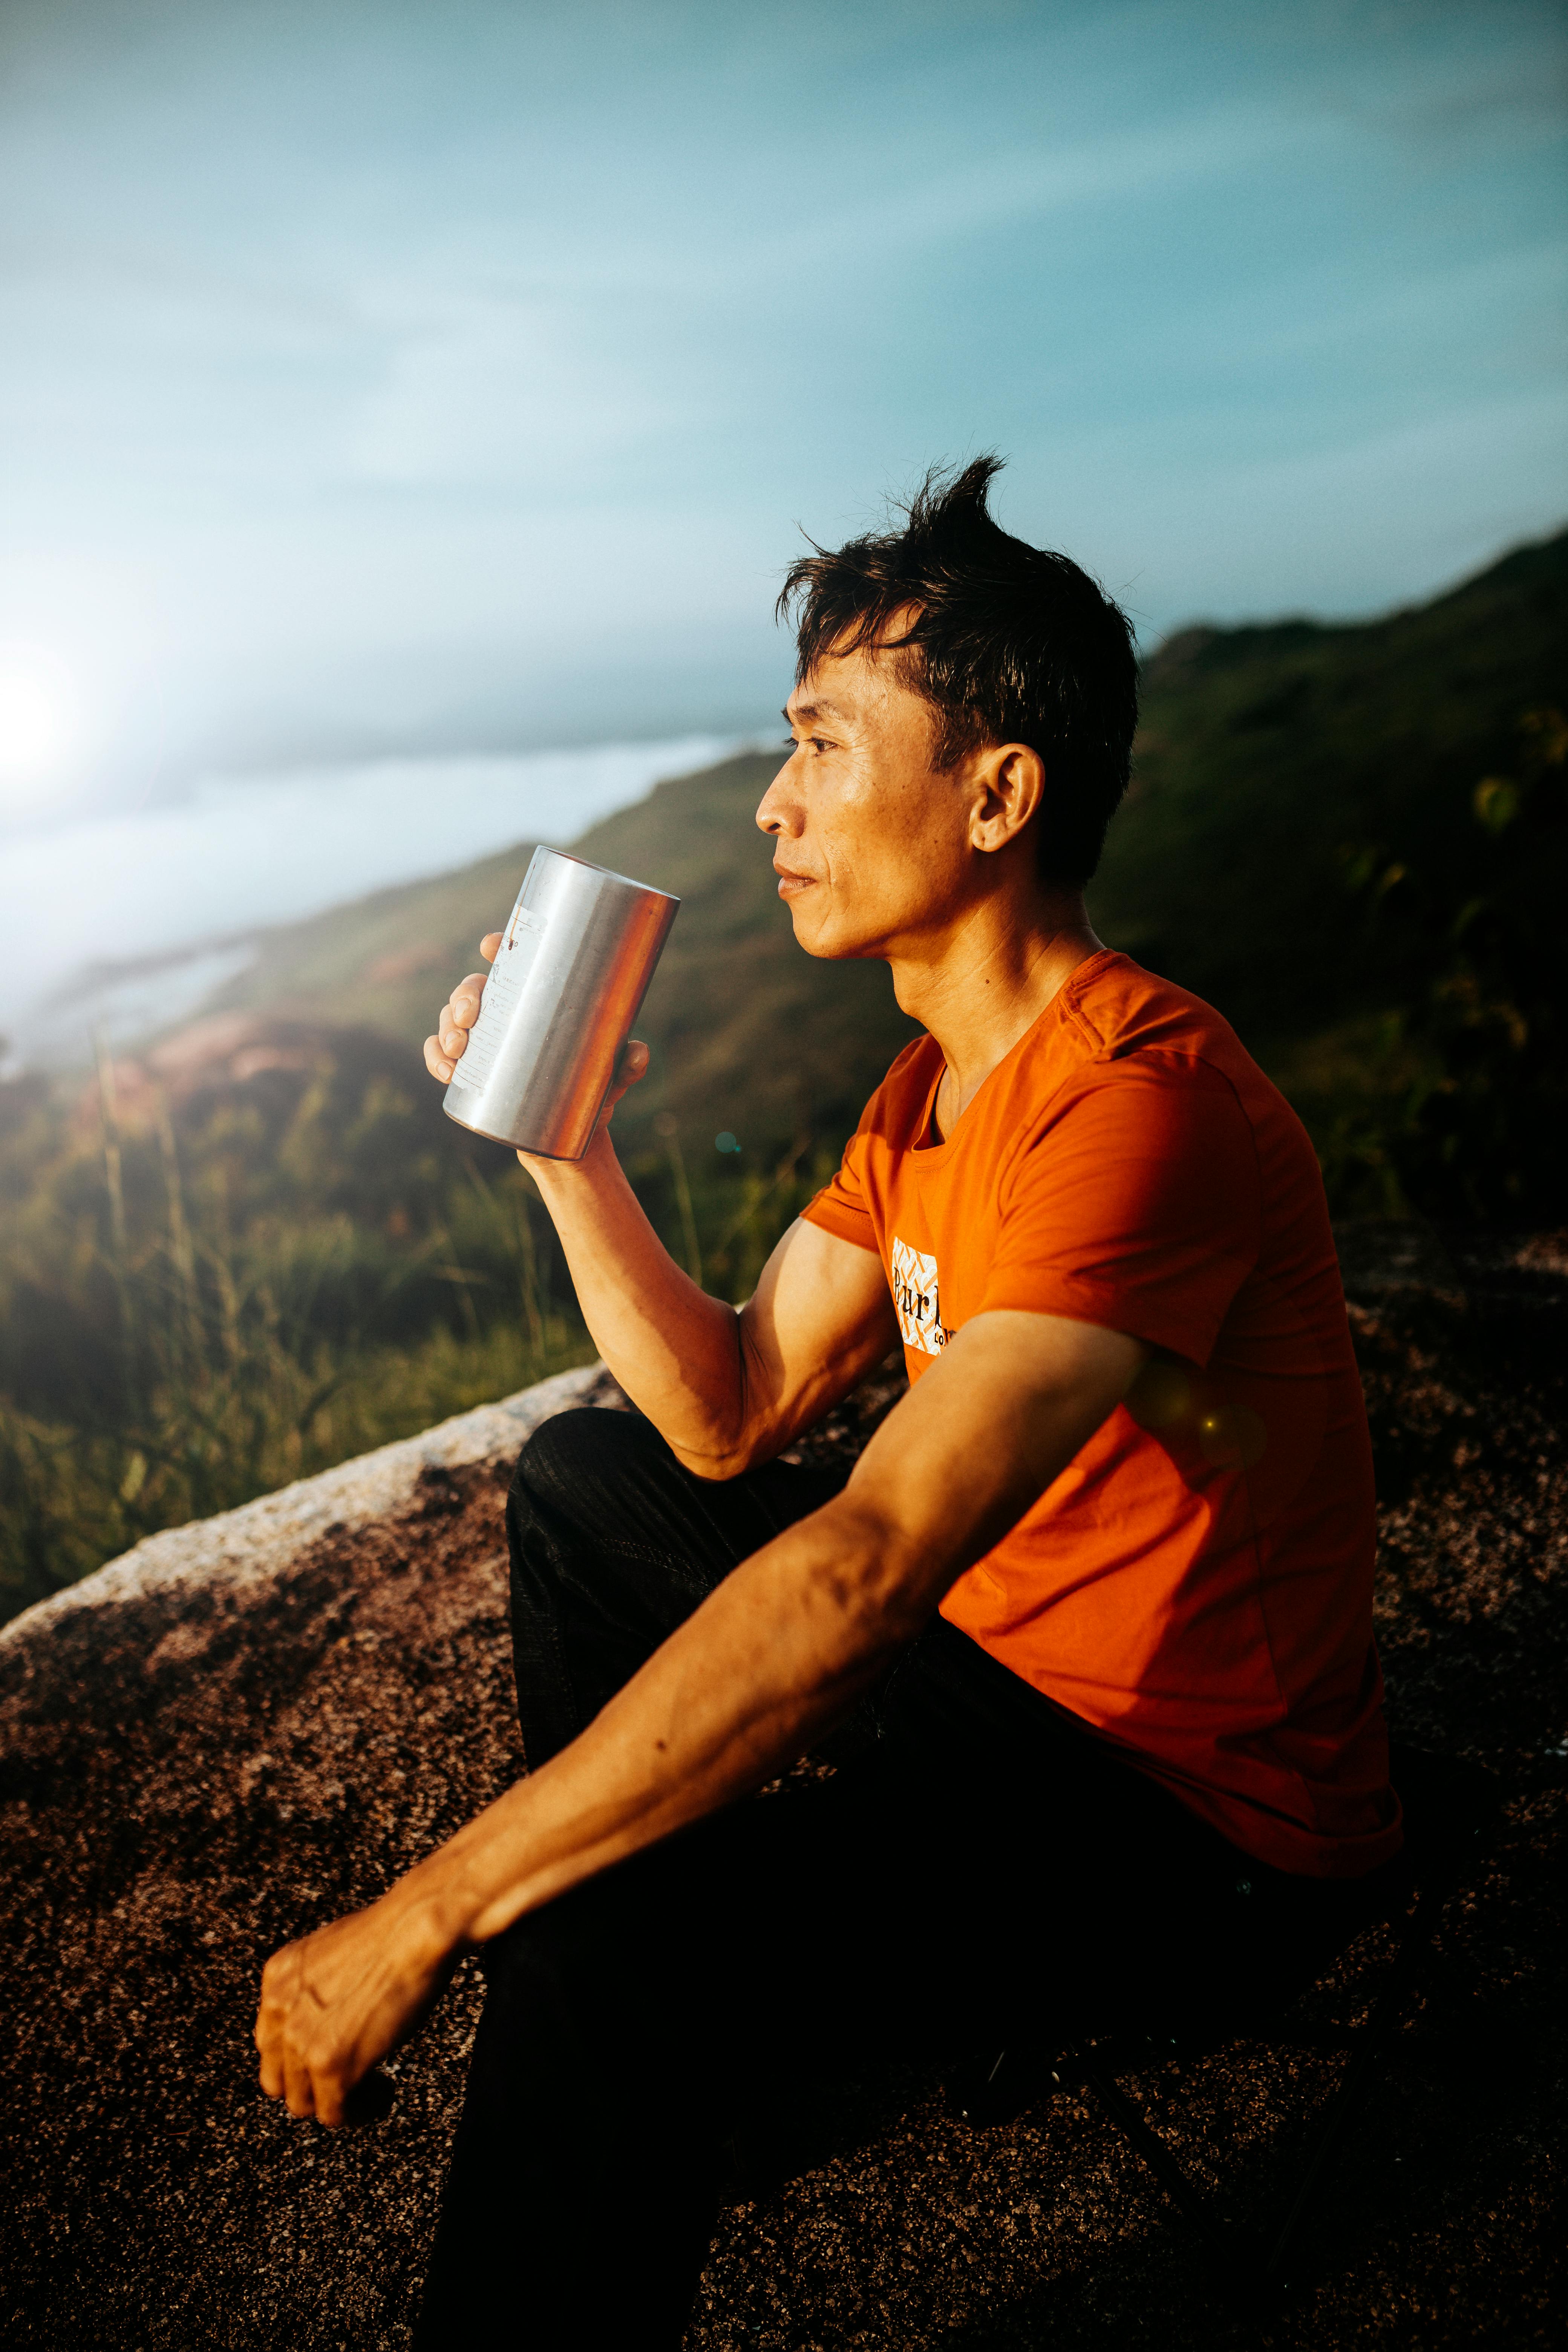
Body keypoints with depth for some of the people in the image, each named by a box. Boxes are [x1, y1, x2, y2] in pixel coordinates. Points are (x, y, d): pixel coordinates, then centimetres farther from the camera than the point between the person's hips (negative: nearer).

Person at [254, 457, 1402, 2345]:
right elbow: (732, 1420, 3)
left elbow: (865, 1570, -36)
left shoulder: (1137, 1101, -29)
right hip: (999, 1655, 9)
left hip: (1199, 1822, -9)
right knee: (586, 1482, 15)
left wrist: (418, 1919, -32)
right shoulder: (932, 1083, 4)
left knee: (601, 1955, -29)